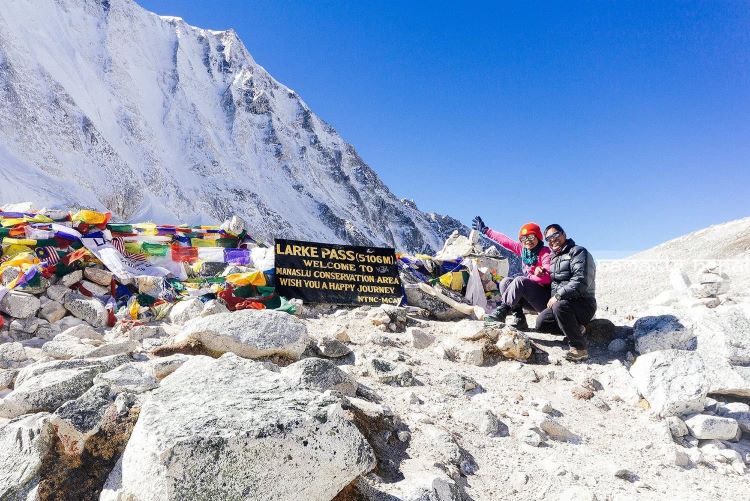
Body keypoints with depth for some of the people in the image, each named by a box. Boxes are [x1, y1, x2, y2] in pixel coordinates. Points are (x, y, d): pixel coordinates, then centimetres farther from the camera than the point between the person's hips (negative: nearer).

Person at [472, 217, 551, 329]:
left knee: (519, 281, -28)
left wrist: (523, 279, -21)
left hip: (545, 298, -7)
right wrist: (485, 230, 15)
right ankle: (519, 320, -18)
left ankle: (501, 311, -27)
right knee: (505, 282, -10)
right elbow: (505, 241, 12)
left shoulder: (546, 252, -12)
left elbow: (547, 277, -24)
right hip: (530, 299, 7)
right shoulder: (523, 249, 7)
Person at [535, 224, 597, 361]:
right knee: (541, 323, -10)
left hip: (583, 303, -8)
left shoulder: (578, 252, -9)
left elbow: (581, 282, -22)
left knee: (559, 306, -36)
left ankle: (579, 349, -23)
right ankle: (577, 329, 9)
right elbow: (554, 281, 29)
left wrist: (558, 296, -22)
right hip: (558, 302, 8)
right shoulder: (554, 258, 18)